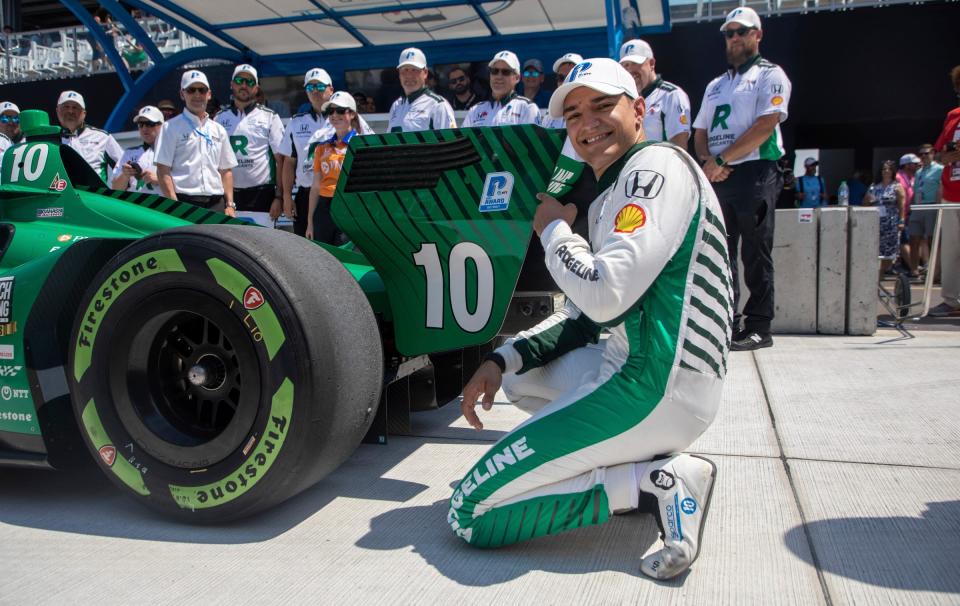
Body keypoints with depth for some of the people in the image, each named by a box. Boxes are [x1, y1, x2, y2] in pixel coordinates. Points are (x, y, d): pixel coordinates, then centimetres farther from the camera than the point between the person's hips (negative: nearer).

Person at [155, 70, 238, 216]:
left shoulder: (219, 130, 18)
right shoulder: (171, 127, 4)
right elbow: (163, 171, -3)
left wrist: (230, 204, 7)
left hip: (216, 204, 5)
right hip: (185, 203, -5)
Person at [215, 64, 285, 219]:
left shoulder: (269, 117, 4)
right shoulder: (220, 117, 12)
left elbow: (280, 160, -1)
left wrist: (279, 197, -9)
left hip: (262, 193, -2)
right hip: (228, 193, 3)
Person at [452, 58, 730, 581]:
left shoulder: (656, 167, -10)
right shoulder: (611, 194, 20)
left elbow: (605, 296, -23)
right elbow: (584, 318, 20)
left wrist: (554, 229, -4)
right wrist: (501, 360, 7)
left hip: (654, 390, -10)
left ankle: (657, 481, -9)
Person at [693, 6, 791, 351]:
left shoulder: (770, 75, 4)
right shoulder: (715, 85, 23)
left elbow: (766, 126, -10)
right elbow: (700, 133, 18)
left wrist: (720, 160, -13)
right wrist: (708, 162, -4)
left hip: (755, 174, -6)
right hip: (718, 178, 6)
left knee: (756, 255, -4)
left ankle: (759, 328, 1)